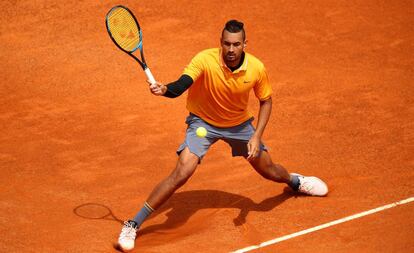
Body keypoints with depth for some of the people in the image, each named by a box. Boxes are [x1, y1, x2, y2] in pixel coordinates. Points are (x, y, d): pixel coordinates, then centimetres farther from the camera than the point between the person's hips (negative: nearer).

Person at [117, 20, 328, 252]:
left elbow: (266, 101, -4)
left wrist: (256, 136, -14)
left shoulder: (256, 68, -21)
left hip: (240, 123, 3)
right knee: (182, 173, -22)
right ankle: (133, 225, -15)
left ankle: (294, 181, 54)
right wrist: (164, 89, -66)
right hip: (203, 122, -3)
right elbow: (180, 86, -42)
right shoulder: (205, 60, -30)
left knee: (269, 170, 14)